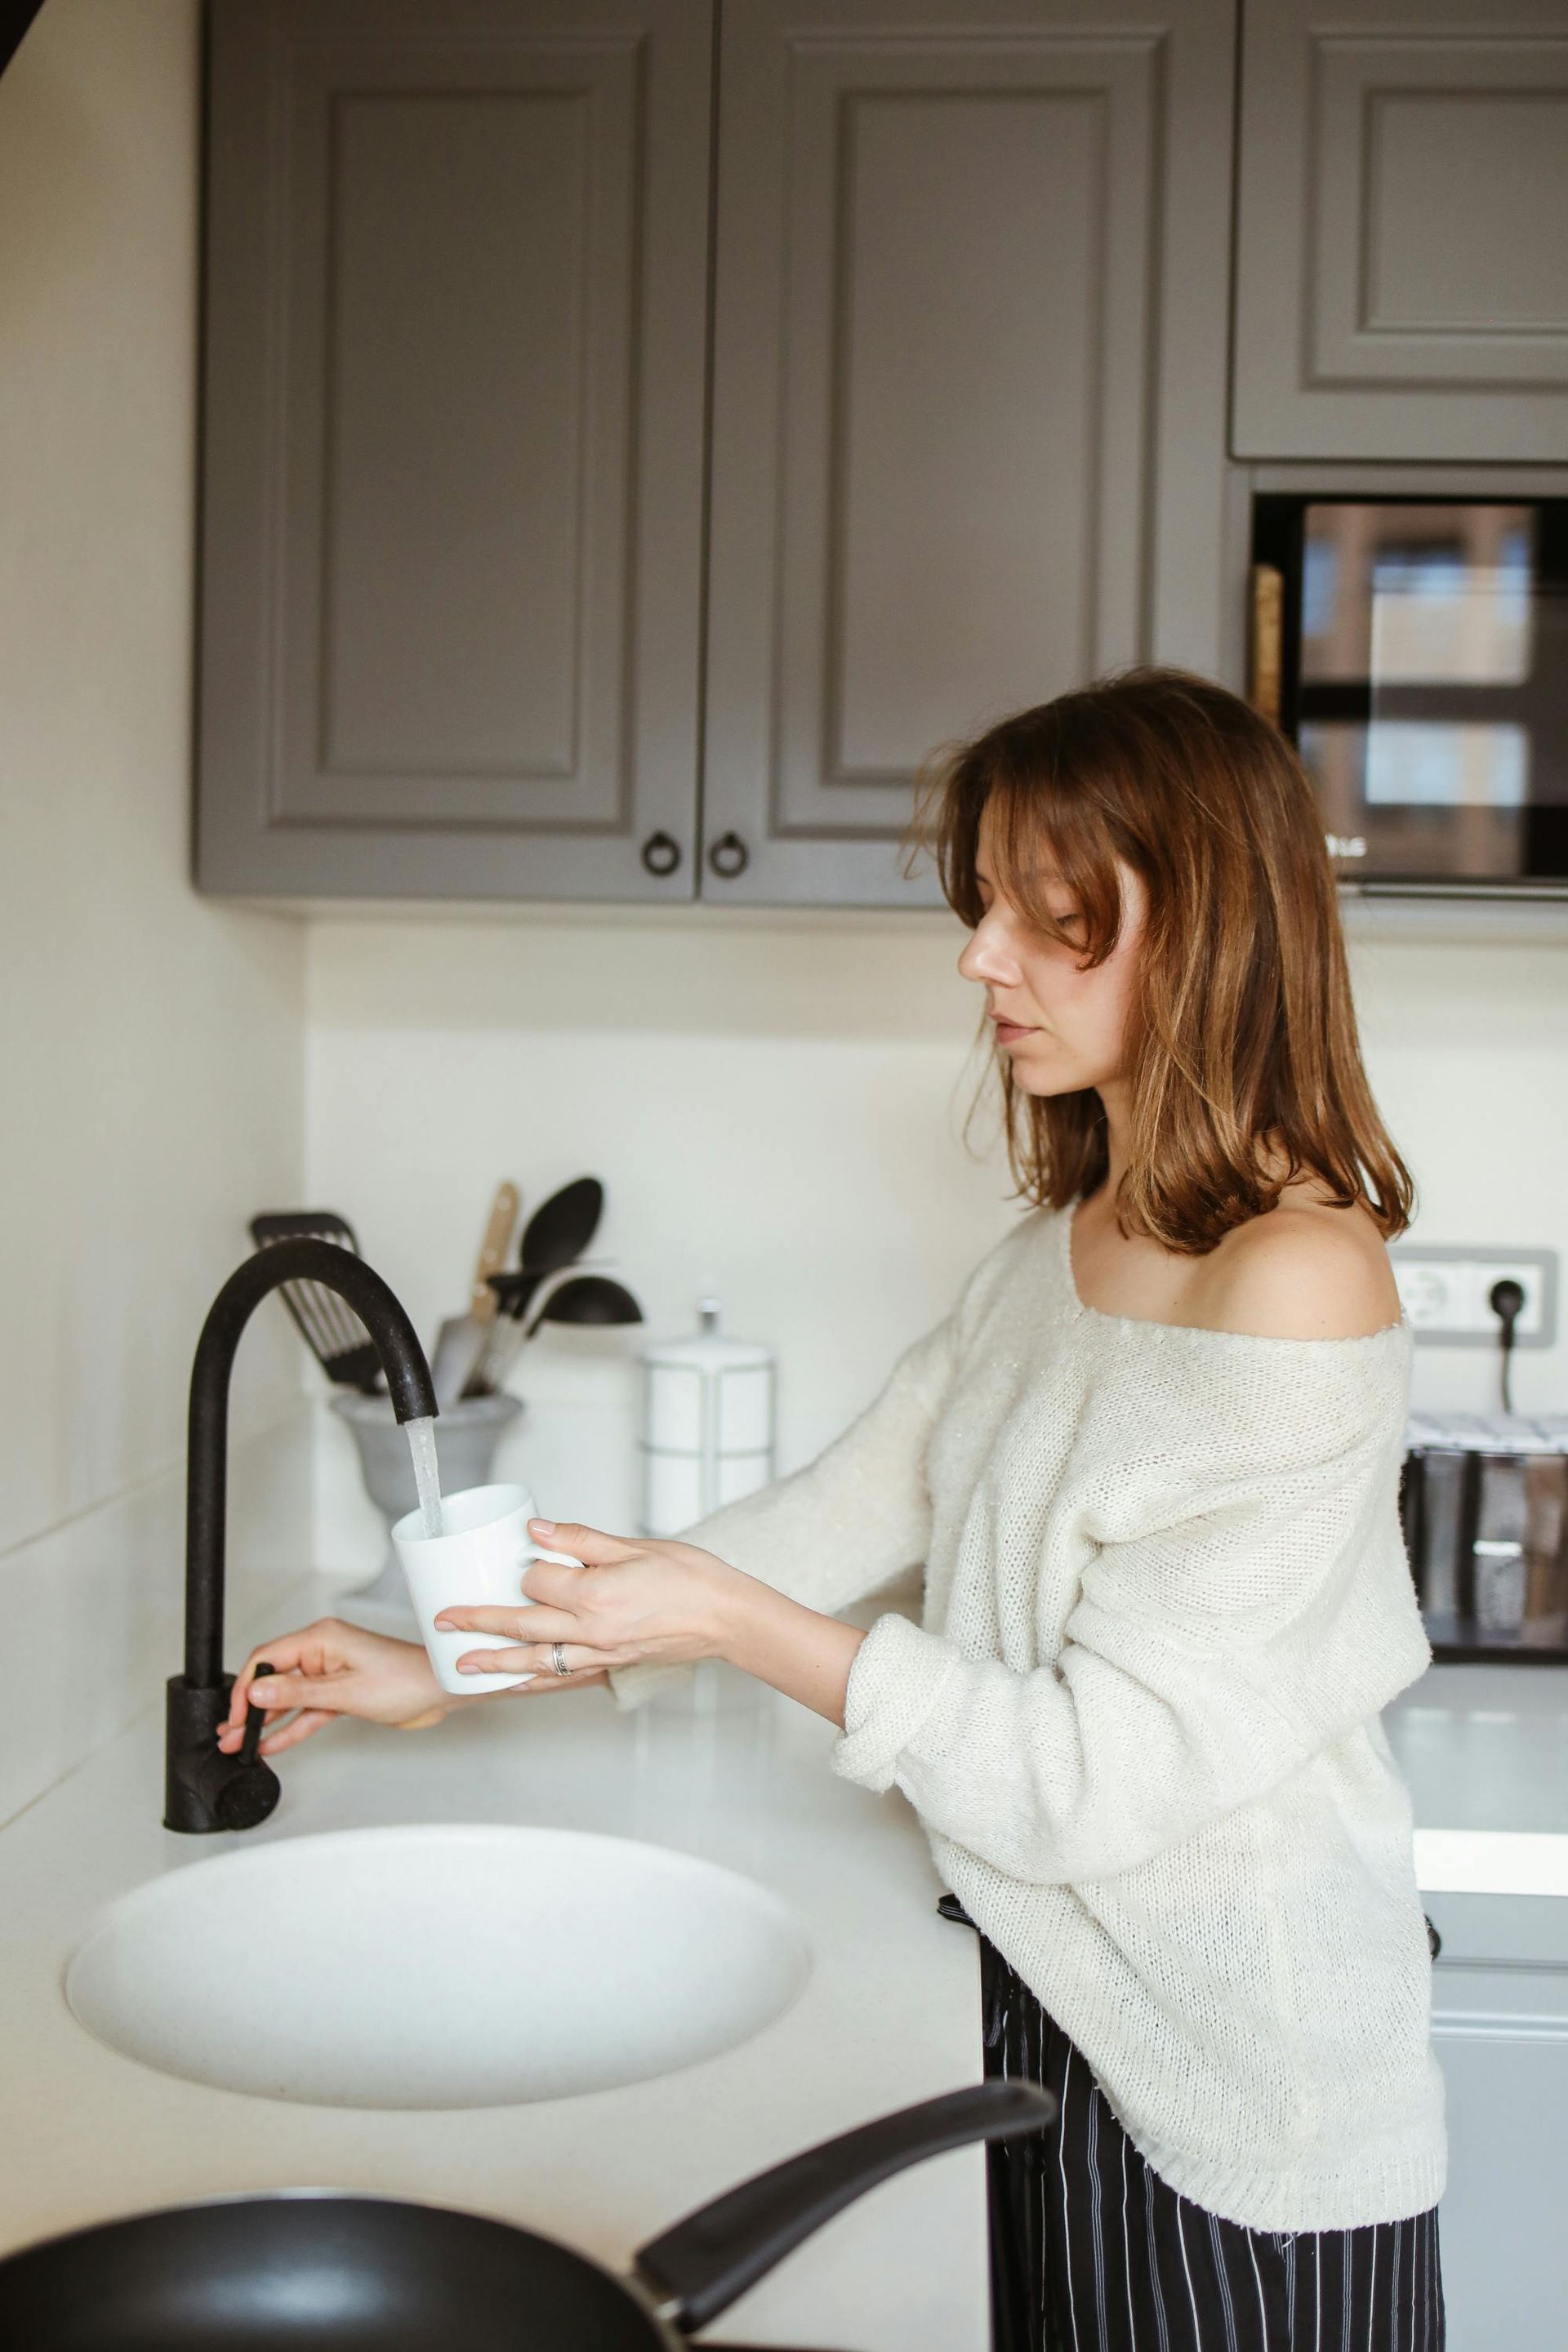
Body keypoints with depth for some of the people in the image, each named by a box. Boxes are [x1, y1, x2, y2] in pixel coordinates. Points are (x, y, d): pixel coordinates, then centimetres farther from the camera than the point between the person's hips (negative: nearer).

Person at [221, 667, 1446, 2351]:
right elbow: (842, 1513, 7)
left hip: (1238, 2111, -7)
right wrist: (453, 1669, 4)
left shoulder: (1297, 1285, -24)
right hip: (1056, 2020, 7)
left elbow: (1102, 1772, -23)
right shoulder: (1052, 1251, 3)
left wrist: (737, 1625, -23)